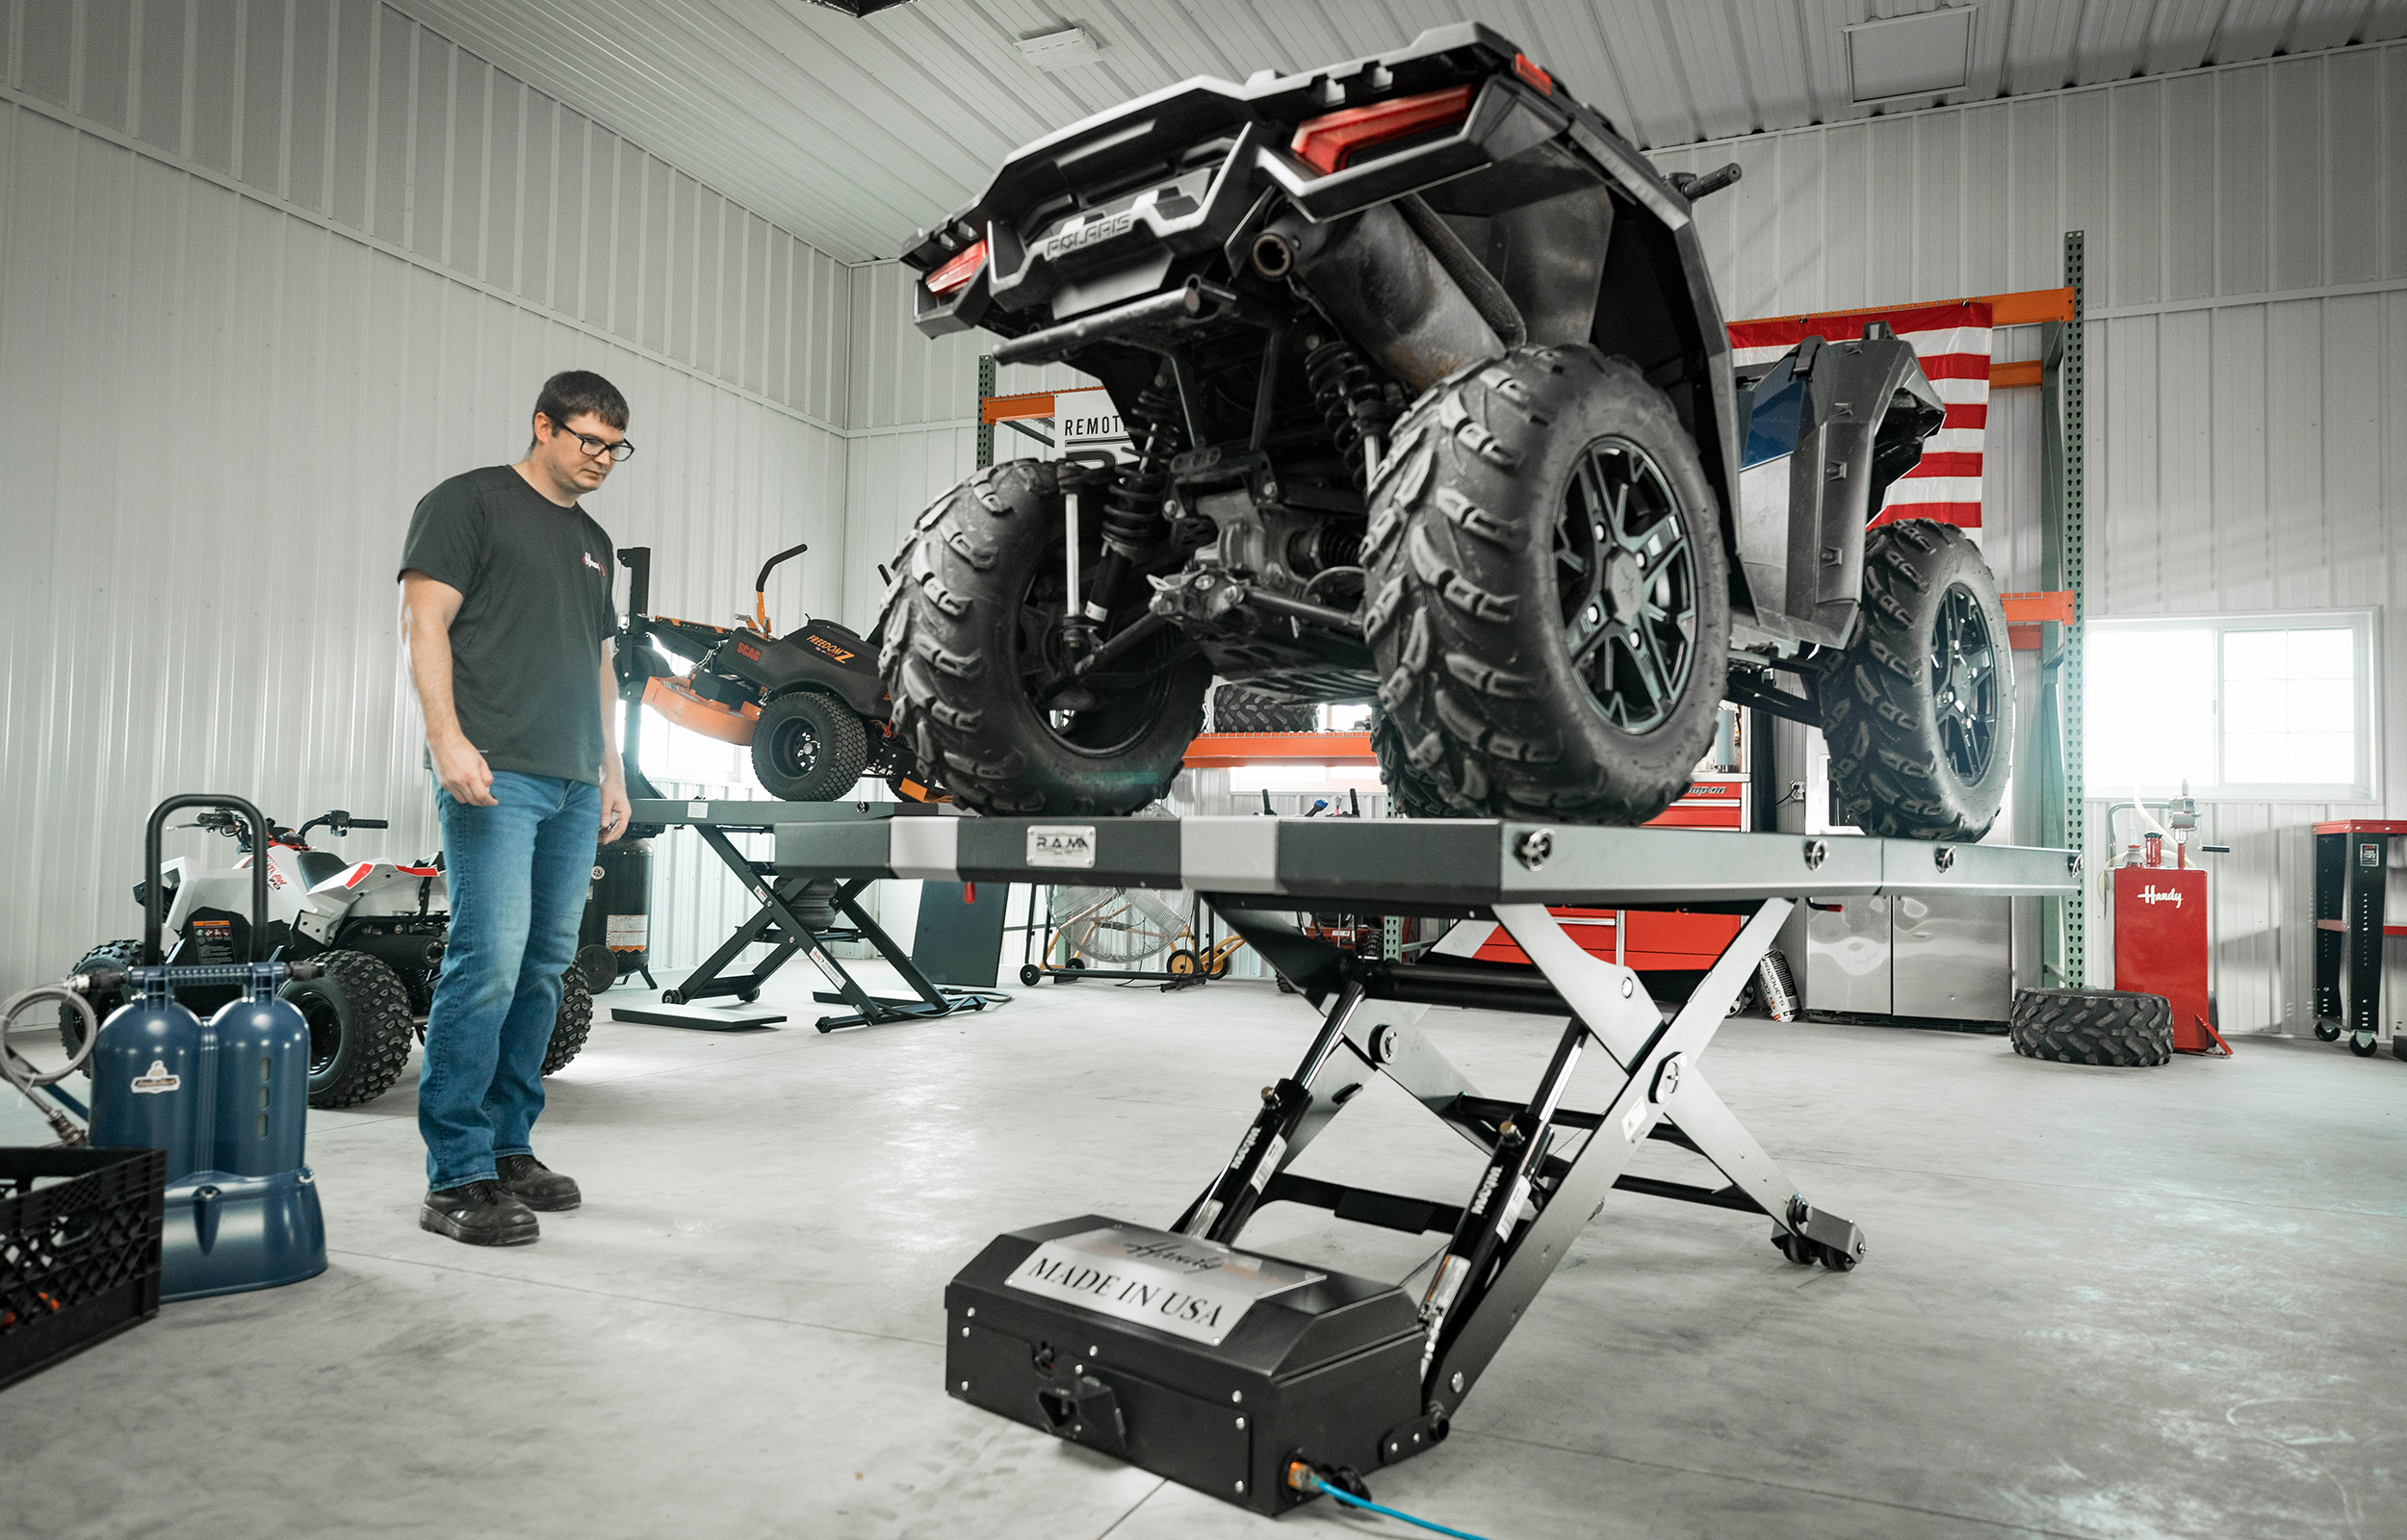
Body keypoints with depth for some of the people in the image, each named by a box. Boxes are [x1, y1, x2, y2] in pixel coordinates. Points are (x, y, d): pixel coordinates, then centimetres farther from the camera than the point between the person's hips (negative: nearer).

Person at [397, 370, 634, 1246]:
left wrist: (611, 772, 20)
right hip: (495, 776, -7)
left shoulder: (592, 542, 25)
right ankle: (455, 1177, -7)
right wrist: (448, 737, -18)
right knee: (488, 962, -13)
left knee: (545, 967, 8)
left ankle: (508, 1148, 17)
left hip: (573, 786, 8)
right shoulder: (469, 503, 3)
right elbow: (424, 621, -6)